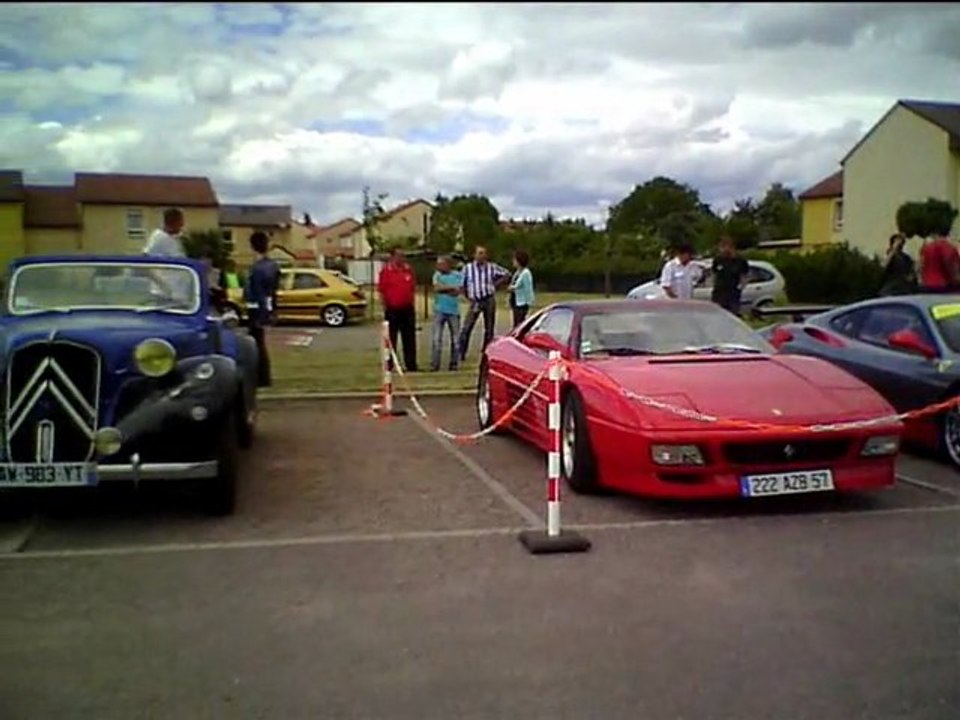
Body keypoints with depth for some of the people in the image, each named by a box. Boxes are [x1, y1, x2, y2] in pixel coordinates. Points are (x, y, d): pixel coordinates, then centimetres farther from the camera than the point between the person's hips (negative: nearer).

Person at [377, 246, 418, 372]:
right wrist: (386, 308, -9)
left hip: (407, 309, 5)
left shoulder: (408, 269, 8)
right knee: (391, 340, 3)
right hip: (392, 310, -5)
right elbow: (381, 291, -6)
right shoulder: (386, 270, -6)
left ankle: (411, 366, 17)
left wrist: (412, 304, 9)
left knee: (410, 340, 9)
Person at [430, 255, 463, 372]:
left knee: (455, 339, 4)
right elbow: (436, 288, -10)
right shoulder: (437, 275, 6)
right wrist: (452, 287, -9)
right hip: (439, 310, 0)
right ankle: (434, 364, -2)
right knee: (436, 338, -4)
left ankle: (454, 363, 13)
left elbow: (458, 291, -7)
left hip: (454, 311, 0)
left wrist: (443, 288, -8)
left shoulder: (458, 275, 3)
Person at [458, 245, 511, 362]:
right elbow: (462, 284, 9)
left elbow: (507, 274, 11)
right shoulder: (467, 268, 0)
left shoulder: (492, 267, 1)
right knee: (466, 328, -12)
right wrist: (467, 295, 2)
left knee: (489, 329, 6)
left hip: (489, 300, 1)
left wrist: (496, 284, 3)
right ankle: (461, 353, -9)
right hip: (475, 302, -1)